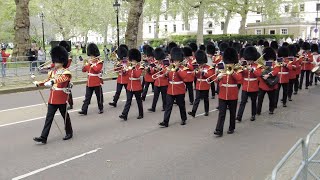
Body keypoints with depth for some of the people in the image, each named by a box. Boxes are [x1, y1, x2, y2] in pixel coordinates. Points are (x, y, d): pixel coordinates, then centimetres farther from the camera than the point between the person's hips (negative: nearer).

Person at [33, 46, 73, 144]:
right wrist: (38, 83, -3)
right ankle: (43, 137, 2)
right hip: (52, 99, 6)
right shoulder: (52, 72, 11)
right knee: (49, 117, 3)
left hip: (62, 99, -6)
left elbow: (62, 79, -32)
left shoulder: (66, 72, -11)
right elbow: (47, 81, 15)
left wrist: (53, 81, -48)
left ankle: (69, 133, 29)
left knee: (65, 116, 10)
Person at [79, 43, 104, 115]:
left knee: (99, 96, 7)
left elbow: (97, 69, -26)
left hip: (97, 83, -6)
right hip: (89, 83, 6)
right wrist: (87, 63, -5)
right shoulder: (90, 62, 12)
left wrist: (91, 63, -19)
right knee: (87, 97, 4)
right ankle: (84, 110, 3)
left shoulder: (99, 62, -8)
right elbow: (84, 70, 10)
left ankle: (101, 108, 22)